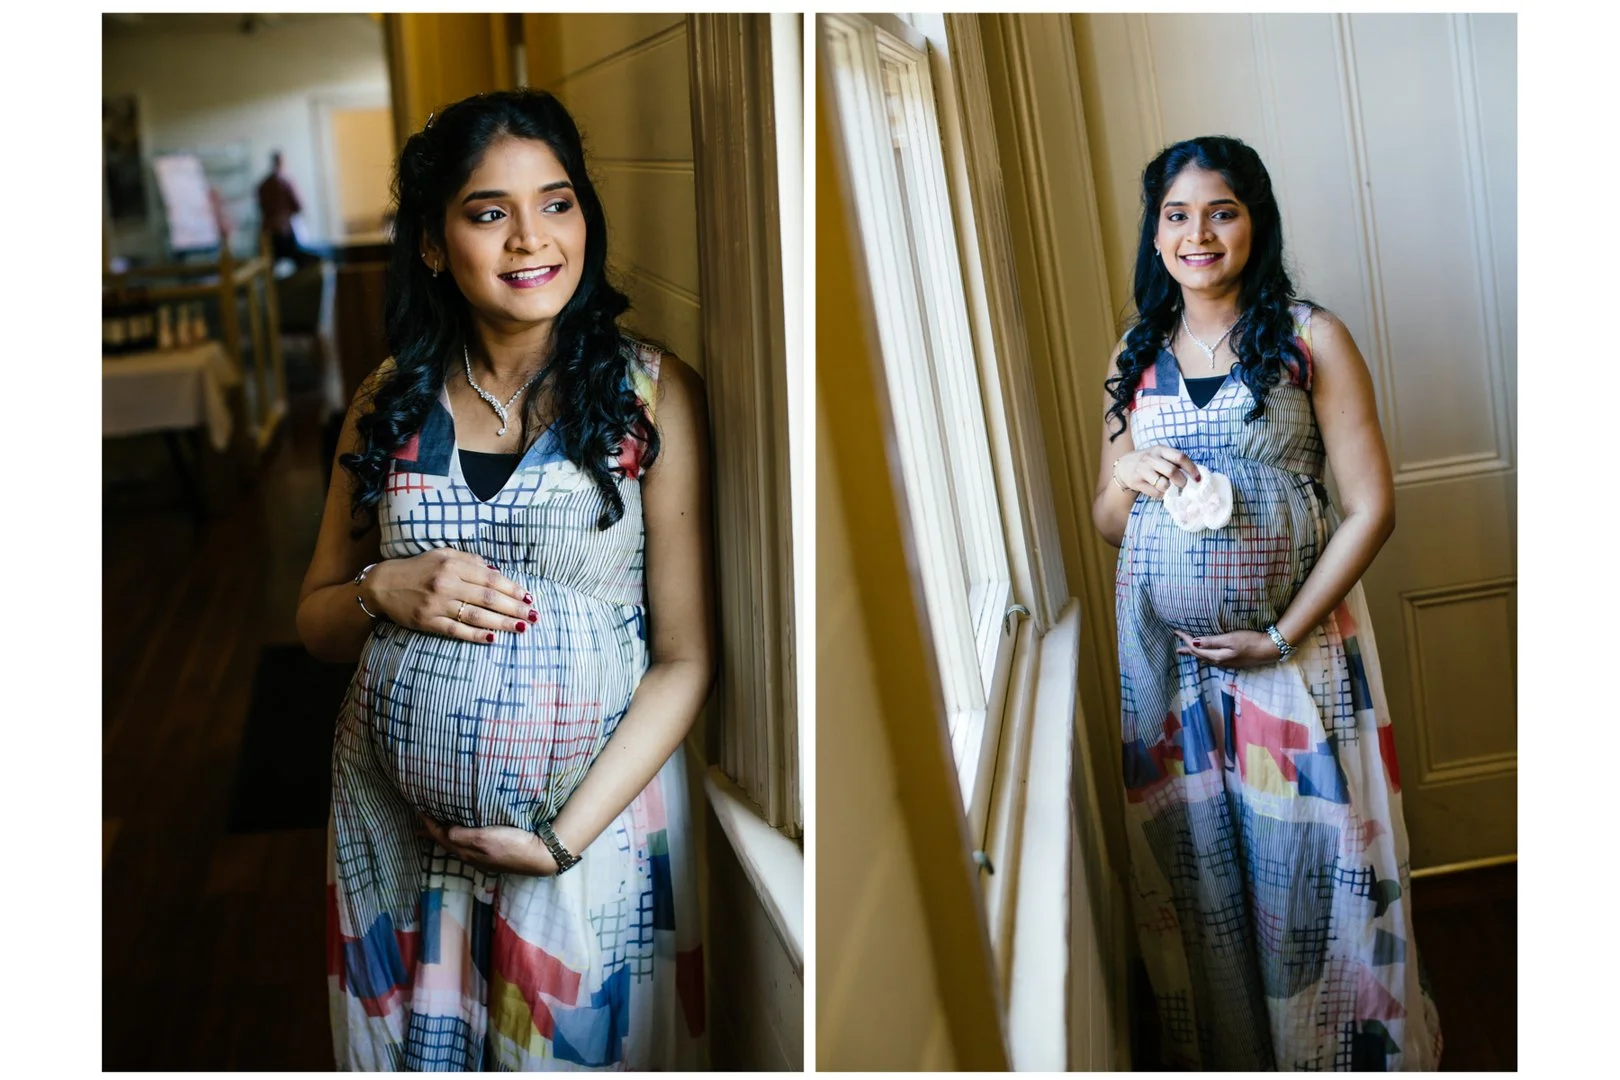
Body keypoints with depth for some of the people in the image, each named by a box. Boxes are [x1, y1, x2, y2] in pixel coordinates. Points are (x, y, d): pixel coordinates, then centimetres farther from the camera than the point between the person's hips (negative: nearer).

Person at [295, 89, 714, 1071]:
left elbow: (686, 659, -10)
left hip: (594, 807, -3)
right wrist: (386, 591, -11)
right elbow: (316, 620, 11)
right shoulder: (391, 401, 2)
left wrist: (562, 836, -17)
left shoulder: (651, 393, -9)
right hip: (395, 813, 3)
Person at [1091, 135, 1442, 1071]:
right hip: (1164, 652, 4)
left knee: (1313, 866, 3)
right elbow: (1108, 524, 15)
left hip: (1294, 640, -3)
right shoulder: (1136, 358, 9)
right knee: (1194, 873, 10)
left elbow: (1372, 508, -7)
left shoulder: (1311, 340, -3)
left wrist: (1281, 638, -13)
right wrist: (1126, 478, -8)